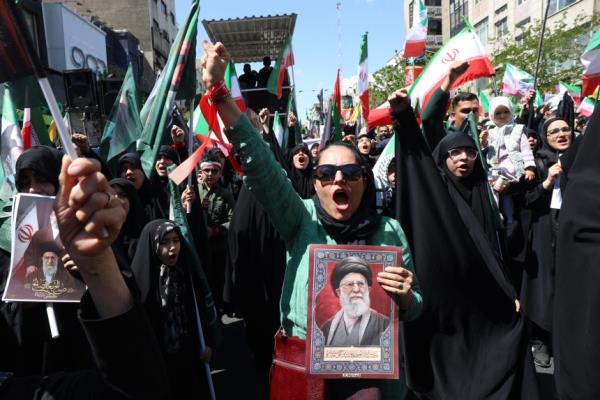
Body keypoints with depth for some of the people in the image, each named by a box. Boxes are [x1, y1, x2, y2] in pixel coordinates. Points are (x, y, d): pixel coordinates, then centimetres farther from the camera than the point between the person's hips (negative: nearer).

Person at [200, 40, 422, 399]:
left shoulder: (389, 231, -4)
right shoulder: (302, 220, -7)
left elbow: (413, 310, 3)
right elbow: (259, 162, -19)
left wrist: (405, 296, -20)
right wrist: (218, 90, -27)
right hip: (302, 367, 1)